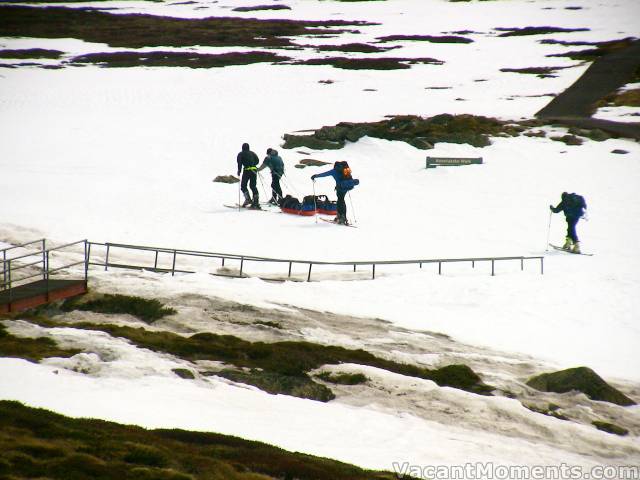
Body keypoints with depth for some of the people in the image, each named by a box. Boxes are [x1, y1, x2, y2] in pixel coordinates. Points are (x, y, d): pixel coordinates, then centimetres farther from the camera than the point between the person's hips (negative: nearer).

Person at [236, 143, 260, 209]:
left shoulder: (241, 154, 4)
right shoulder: (252, 153, 16)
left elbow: (240, 163, -8)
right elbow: (257, 161, 12)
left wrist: (239, 171, -3)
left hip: (247, 170, -4)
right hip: (254, 170, 4)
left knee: (243, 186, 5)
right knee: (253, 186, 7)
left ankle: (248, 199, -12)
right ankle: (256, 202, 0)